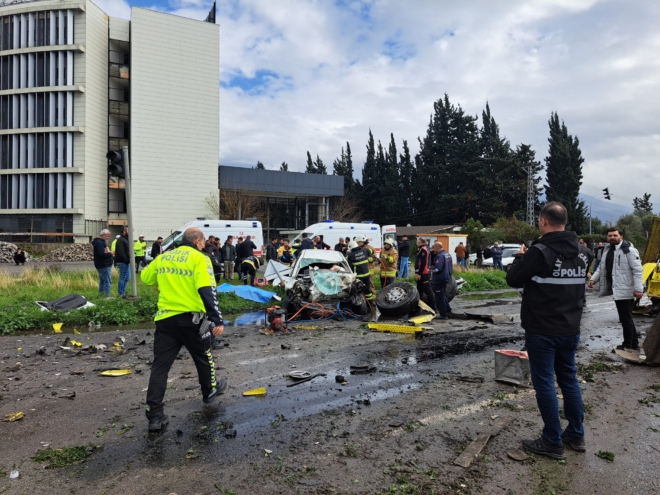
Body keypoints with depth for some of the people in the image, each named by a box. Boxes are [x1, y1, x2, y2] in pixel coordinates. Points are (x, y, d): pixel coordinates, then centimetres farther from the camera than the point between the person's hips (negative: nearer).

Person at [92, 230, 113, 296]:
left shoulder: (101, 242, 18)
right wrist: (110, 253, -14)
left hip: (102, 266, 11)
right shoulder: (99, 243, -16)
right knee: (108, 282, -10)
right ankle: (107, 297, -10)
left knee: (102, 281, 17)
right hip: (104, 266, -11)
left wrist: (109, 252, 4)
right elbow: (102, 254, -26)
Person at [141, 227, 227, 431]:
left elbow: (145, 277, 27)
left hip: (165, 318, 4)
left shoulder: (163, 257, 11)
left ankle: (155, 414, 5)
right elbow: (207, 291, -18)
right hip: (191, 318, -4)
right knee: (203, 357, 20)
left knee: (160, 365, 6)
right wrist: (217, 320, -19)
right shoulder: (199, 258, -7)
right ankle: (210, 391, 40)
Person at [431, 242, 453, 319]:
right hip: (446, 277, 10)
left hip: (439, 280, -10)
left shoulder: (440, 256, -21)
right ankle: (447, 311, 32)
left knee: (439, 297, -3)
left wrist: (432, 269, -11)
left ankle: (443, 314, 1)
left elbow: (437, 268, -29)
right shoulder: (448, 255, 11)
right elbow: (451, 266, 18)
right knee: (443, 295, 23)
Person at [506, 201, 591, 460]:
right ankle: (576, 435, 29)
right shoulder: (582, 252, 5)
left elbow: (513, 280, -11)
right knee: (569, 380, 18)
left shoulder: (540, 251, -19)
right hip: (570, 329, 7)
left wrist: (520, 257, 7)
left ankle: (553, 443, 10)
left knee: (545, 384, 2)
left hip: (542, 331, -7)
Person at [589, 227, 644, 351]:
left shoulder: (629, 250, -14)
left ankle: (628, 345, 13)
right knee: (626, 318, 17)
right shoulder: (607, 249, 12)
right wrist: (593, 279, 4)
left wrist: (638, 289, -22)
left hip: (626, 290, -9)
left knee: (625, 318, 0)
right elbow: (602, 267, 19)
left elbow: (638, 270, -17)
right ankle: (633, 344, 28)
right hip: (617, 290, 9)